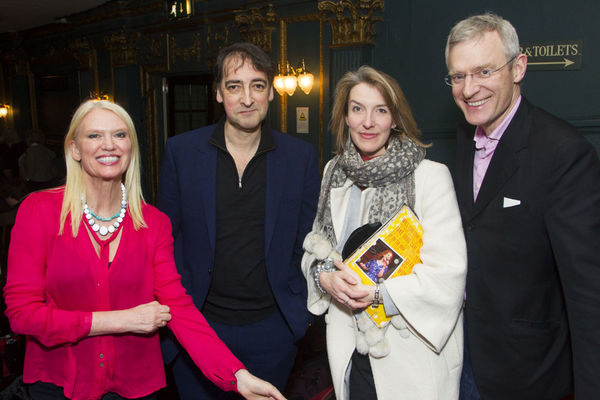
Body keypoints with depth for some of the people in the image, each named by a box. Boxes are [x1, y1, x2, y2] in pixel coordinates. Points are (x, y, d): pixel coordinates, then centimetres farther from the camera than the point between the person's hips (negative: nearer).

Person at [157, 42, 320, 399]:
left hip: (272, 329, 1)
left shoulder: (301, 156, -4)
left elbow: (309, 239, 3)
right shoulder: (181, 151, -5)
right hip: (197, 325, 0)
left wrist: (300, 307, -2)